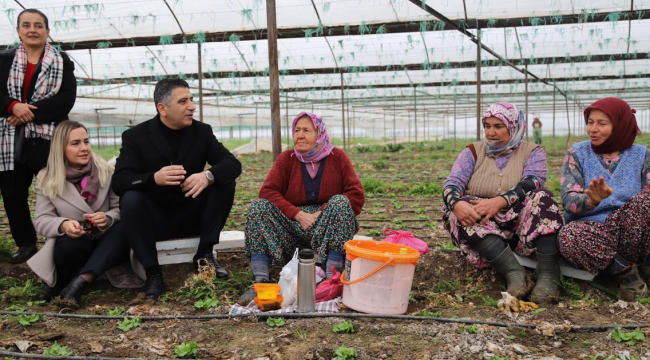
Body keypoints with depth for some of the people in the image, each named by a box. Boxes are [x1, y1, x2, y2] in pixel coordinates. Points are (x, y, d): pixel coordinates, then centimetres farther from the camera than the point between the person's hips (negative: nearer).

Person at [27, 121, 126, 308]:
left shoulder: (105, 171, -2)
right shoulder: (46, 179, -1)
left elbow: (121, 209, -2)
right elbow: (41, 220, -5)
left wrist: (108, 219, -27)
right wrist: (63, 224, -28)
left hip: (105, 243, 1)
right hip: (75, 244, -1)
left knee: (123, 229, -33)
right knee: (69, 244, -38)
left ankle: (79, 283, -35)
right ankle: (57, 282, -5)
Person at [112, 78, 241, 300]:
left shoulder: (202, 131, 1)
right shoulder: (136, 136, -6)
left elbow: (233, 164, -10)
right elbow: (118, 182, -16)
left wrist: (208, 175, -34)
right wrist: (154, 178, -38)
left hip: (191, 216, 2)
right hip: (154, 221, -2)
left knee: (225, 181, -18)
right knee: (130, 200, -31)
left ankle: (204, 255, -11)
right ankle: (153, 273, -21)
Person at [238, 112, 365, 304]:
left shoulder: (337, 157, 1)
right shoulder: (286, 158, 5)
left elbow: (357, 195, -7)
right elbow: (267, 191, -7)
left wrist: (322, 212, -18)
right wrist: (299, 214, -20)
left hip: (326, 227, -1)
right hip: (292, 226, 2)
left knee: (341, 202, -29)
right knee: (258, 207, -20)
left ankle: (332, 275, -34)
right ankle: (260, 279, -32)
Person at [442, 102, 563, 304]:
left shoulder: (532, 152, 7)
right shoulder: (473, 152, 11)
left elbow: (532, 183, -14)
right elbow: (452, 184, -4)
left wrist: (500, 201, -34)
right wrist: (457, 204, -30)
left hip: (522, 227, -1)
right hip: (481, 227, 1)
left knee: (540, 197, -26)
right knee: (457, 211, -28)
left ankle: (548, 276, -39)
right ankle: (512, 271, -41)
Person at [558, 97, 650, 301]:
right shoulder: (577, 153, 5)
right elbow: (568, 199, -8)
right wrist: (591, 200, -33)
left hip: (632, 233, 0)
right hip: (591, 231, 0)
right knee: (569, 236, -36)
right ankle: (622, 270, -14)